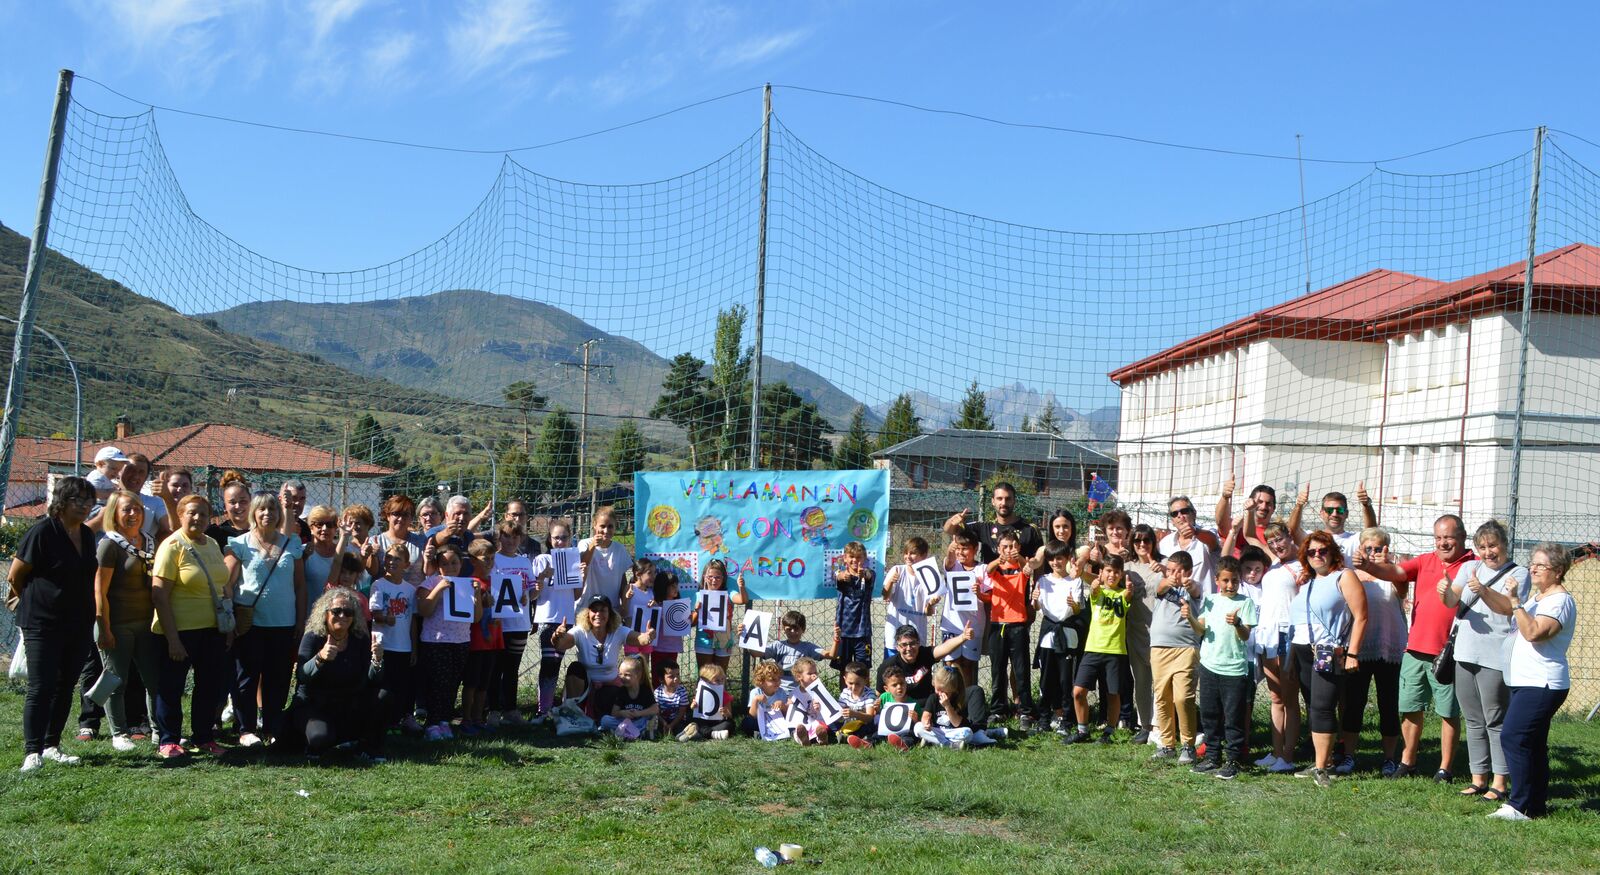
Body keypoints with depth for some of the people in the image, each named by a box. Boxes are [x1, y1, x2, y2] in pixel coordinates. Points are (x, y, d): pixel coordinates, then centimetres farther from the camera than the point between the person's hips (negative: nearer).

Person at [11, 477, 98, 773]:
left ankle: (51, 745, 20)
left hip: (79, 624, 7)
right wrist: (31, 603, 7)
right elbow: (15, 576, -6)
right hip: (44, 624, -6)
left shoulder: (87, 535, 8)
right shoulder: (42, 531, -13)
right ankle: (32, 751, -2)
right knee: (41, 688, -6)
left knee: (65, 687, 11)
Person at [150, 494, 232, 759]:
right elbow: (159, 596, -16)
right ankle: (168, 740, 18)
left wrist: (229, 624, 11)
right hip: (180, 630, -7)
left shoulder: (212, 545, 9)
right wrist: (172, 638, -19)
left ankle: (204, 737, 26)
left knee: (211, 684, 13)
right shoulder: (173, 546, -12)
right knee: (172, 686, 4)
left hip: (212, 629, 7)